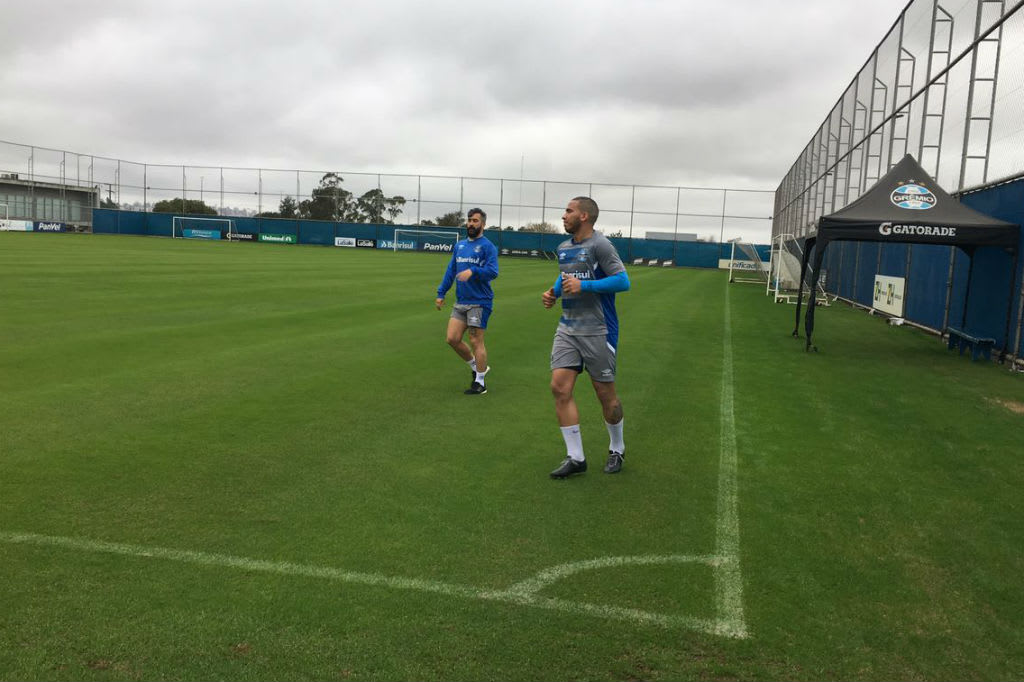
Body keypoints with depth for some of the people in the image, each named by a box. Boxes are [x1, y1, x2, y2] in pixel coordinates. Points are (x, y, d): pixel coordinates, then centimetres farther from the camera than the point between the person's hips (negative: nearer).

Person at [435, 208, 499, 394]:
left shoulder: (487, 246, -7)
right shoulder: (459, 246, 14)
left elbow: (493, 272, -17)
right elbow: (450, 271, 18)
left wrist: (473, 271, -32)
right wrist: (441, 293, 13)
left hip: (479, 302, -7)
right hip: (460, 302, 7)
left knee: (476, 341, -2)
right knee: (453, 339, 4)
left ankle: (480, 383, 11)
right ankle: (478, 367, 25)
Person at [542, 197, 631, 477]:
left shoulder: (599, 245, -12)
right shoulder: (563, 248, 11)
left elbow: (623, 281, -18)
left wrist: (584, 286, -22)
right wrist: (554, 292, 9)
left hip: (597, 331, -7)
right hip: (567, 328, 7)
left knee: (605, 393, 4)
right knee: (560, 387, -5)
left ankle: (617, 449, 29)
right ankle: (575, 457, 5)